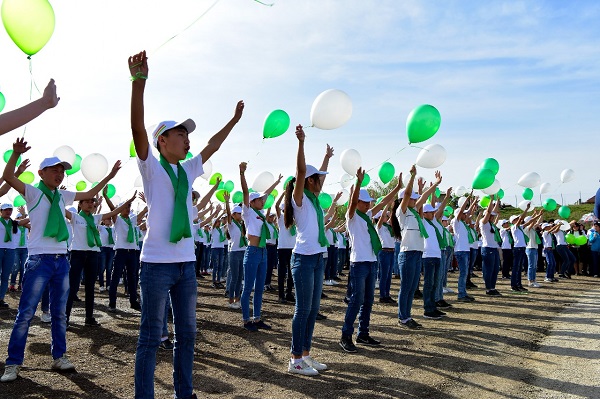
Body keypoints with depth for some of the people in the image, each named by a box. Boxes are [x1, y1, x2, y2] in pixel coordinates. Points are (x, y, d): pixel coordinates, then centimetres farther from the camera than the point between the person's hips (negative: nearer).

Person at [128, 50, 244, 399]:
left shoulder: (188, 170, 13)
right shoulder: (151, 167, -3)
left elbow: (213, 145, 26)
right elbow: (138, 128, -18)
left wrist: (235, 120, 30)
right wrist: (139, 81, -29)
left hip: (186, 262, 7)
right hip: (158, 262, -6)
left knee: (187, 334, 13)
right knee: (151, 337, 1)